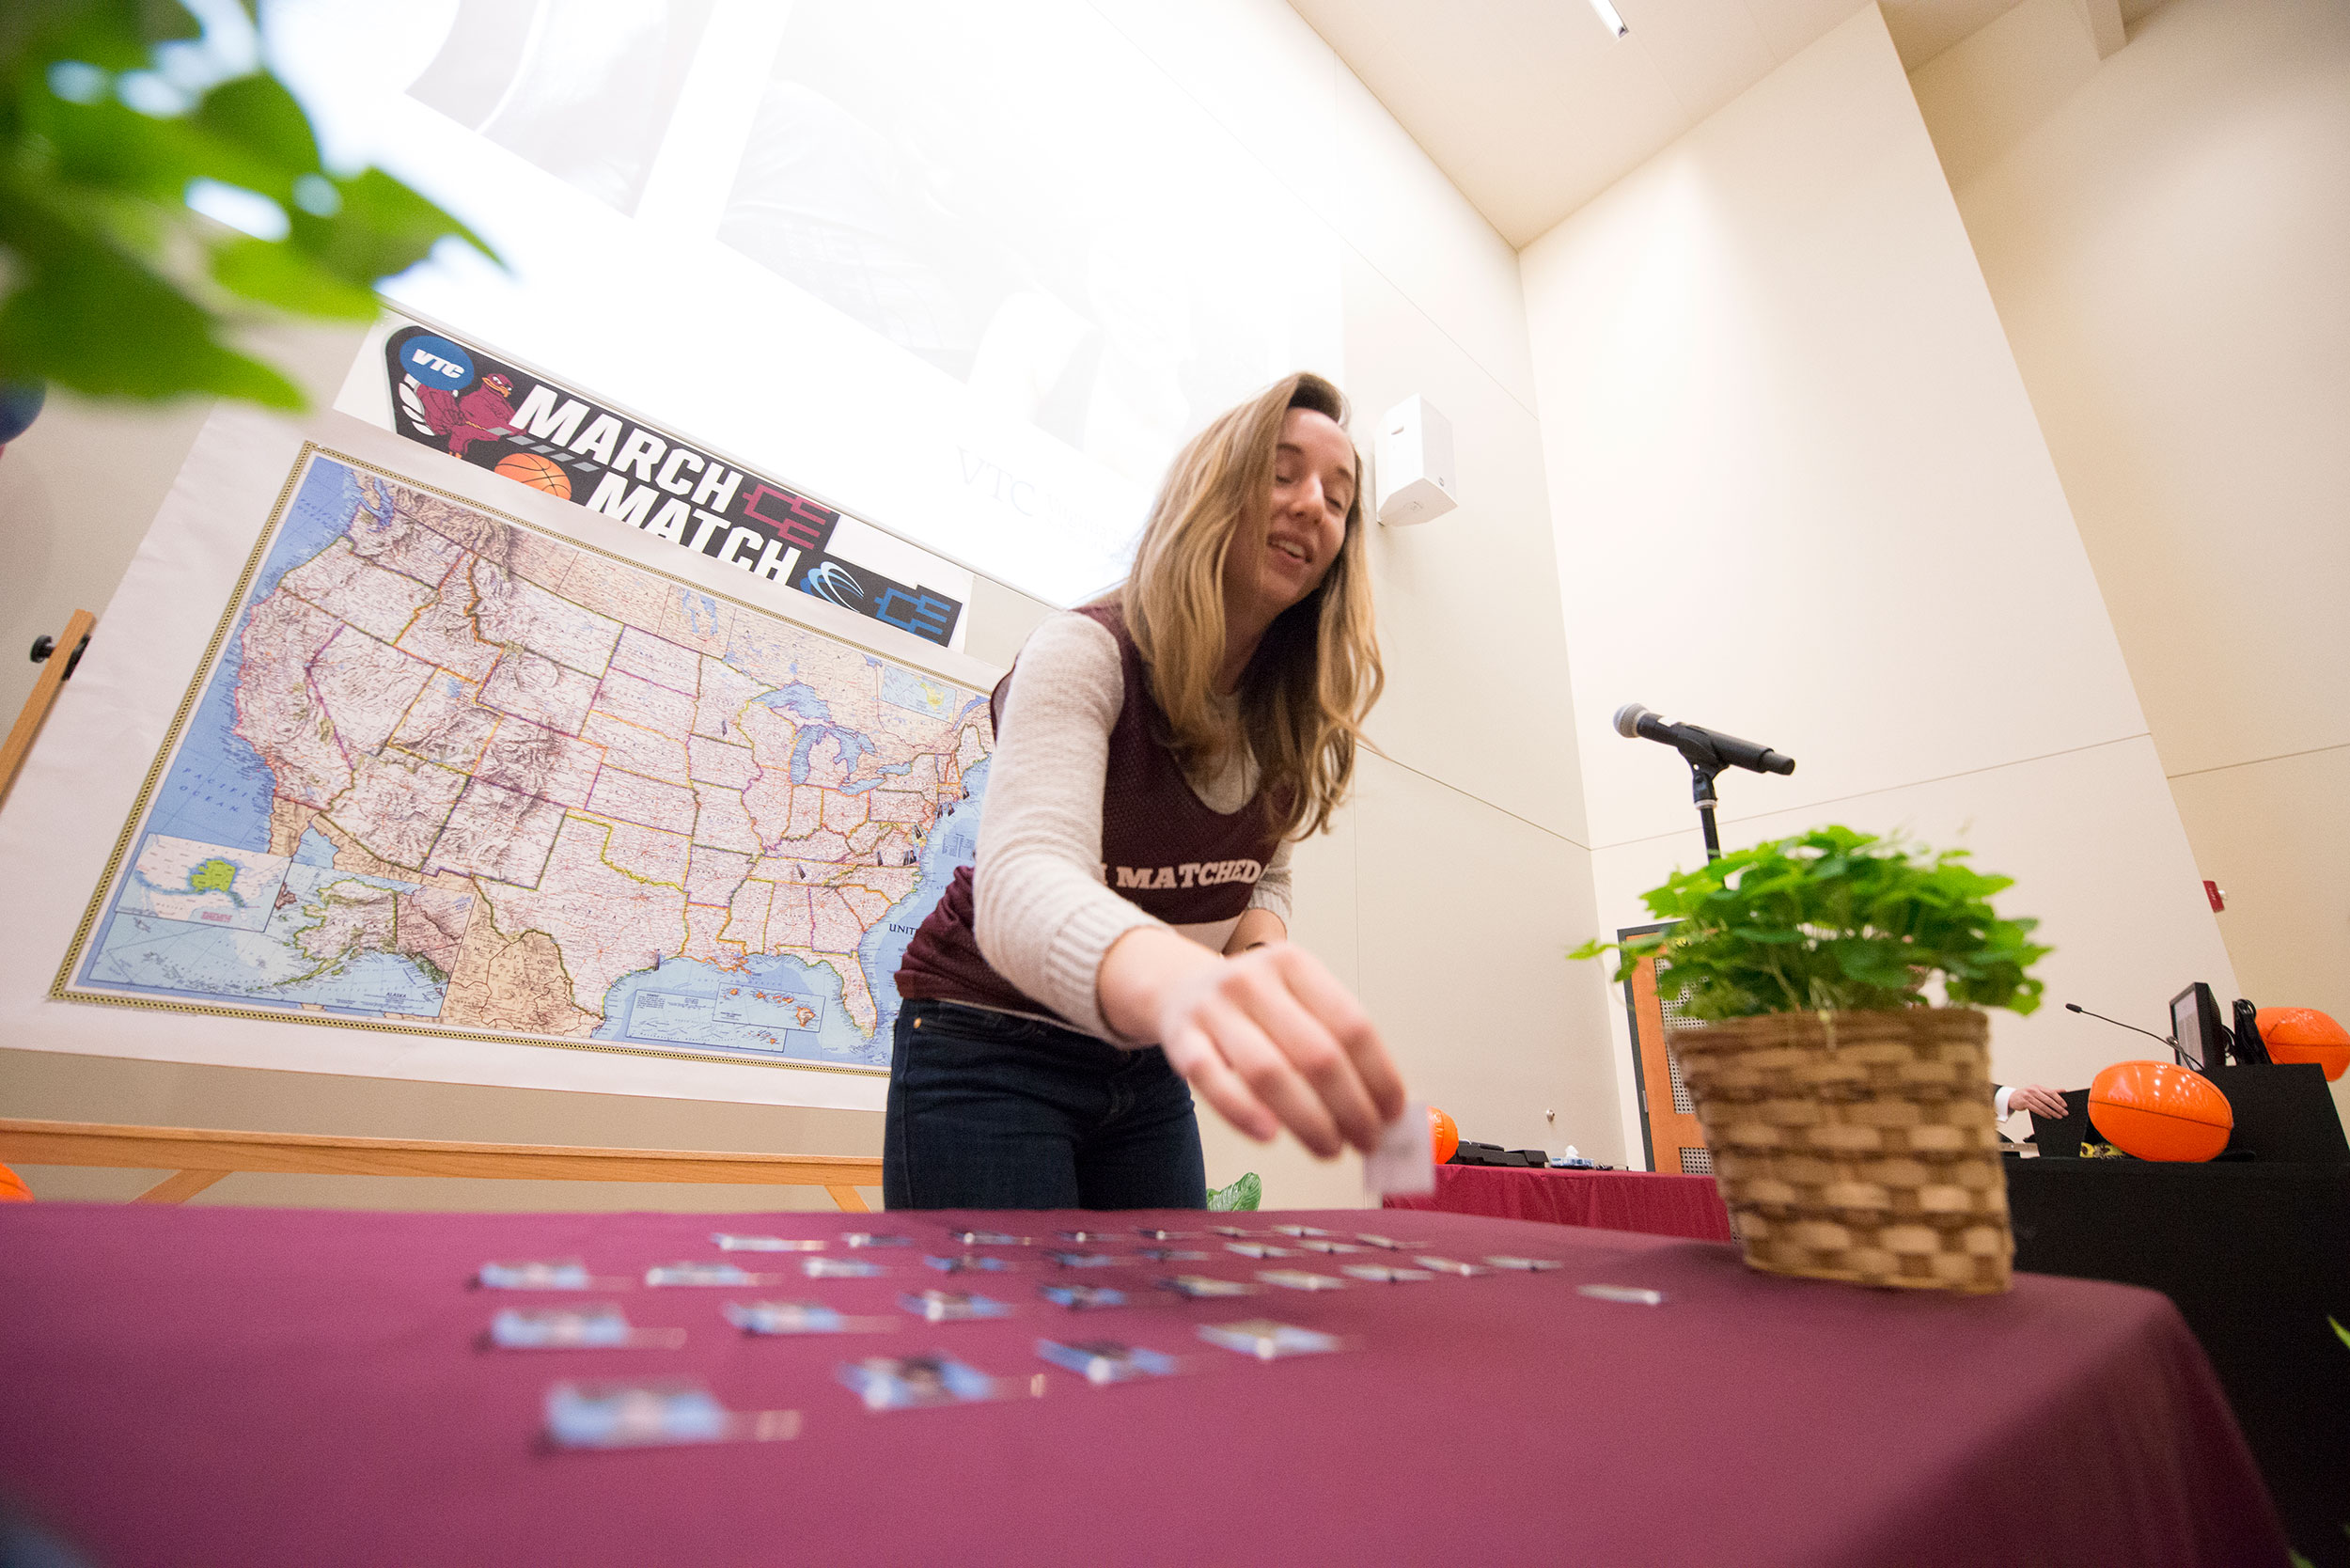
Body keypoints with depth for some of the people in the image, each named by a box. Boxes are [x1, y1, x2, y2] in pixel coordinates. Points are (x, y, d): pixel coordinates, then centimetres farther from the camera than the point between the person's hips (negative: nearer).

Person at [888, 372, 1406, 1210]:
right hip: (990, 1053, -5)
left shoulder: (1292, 717, -1)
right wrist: (1177, 982, -60)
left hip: (1146, 1065, 6)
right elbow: (1020, 887, -38)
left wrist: (1261, 954, -15)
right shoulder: (1085, 654, -21)